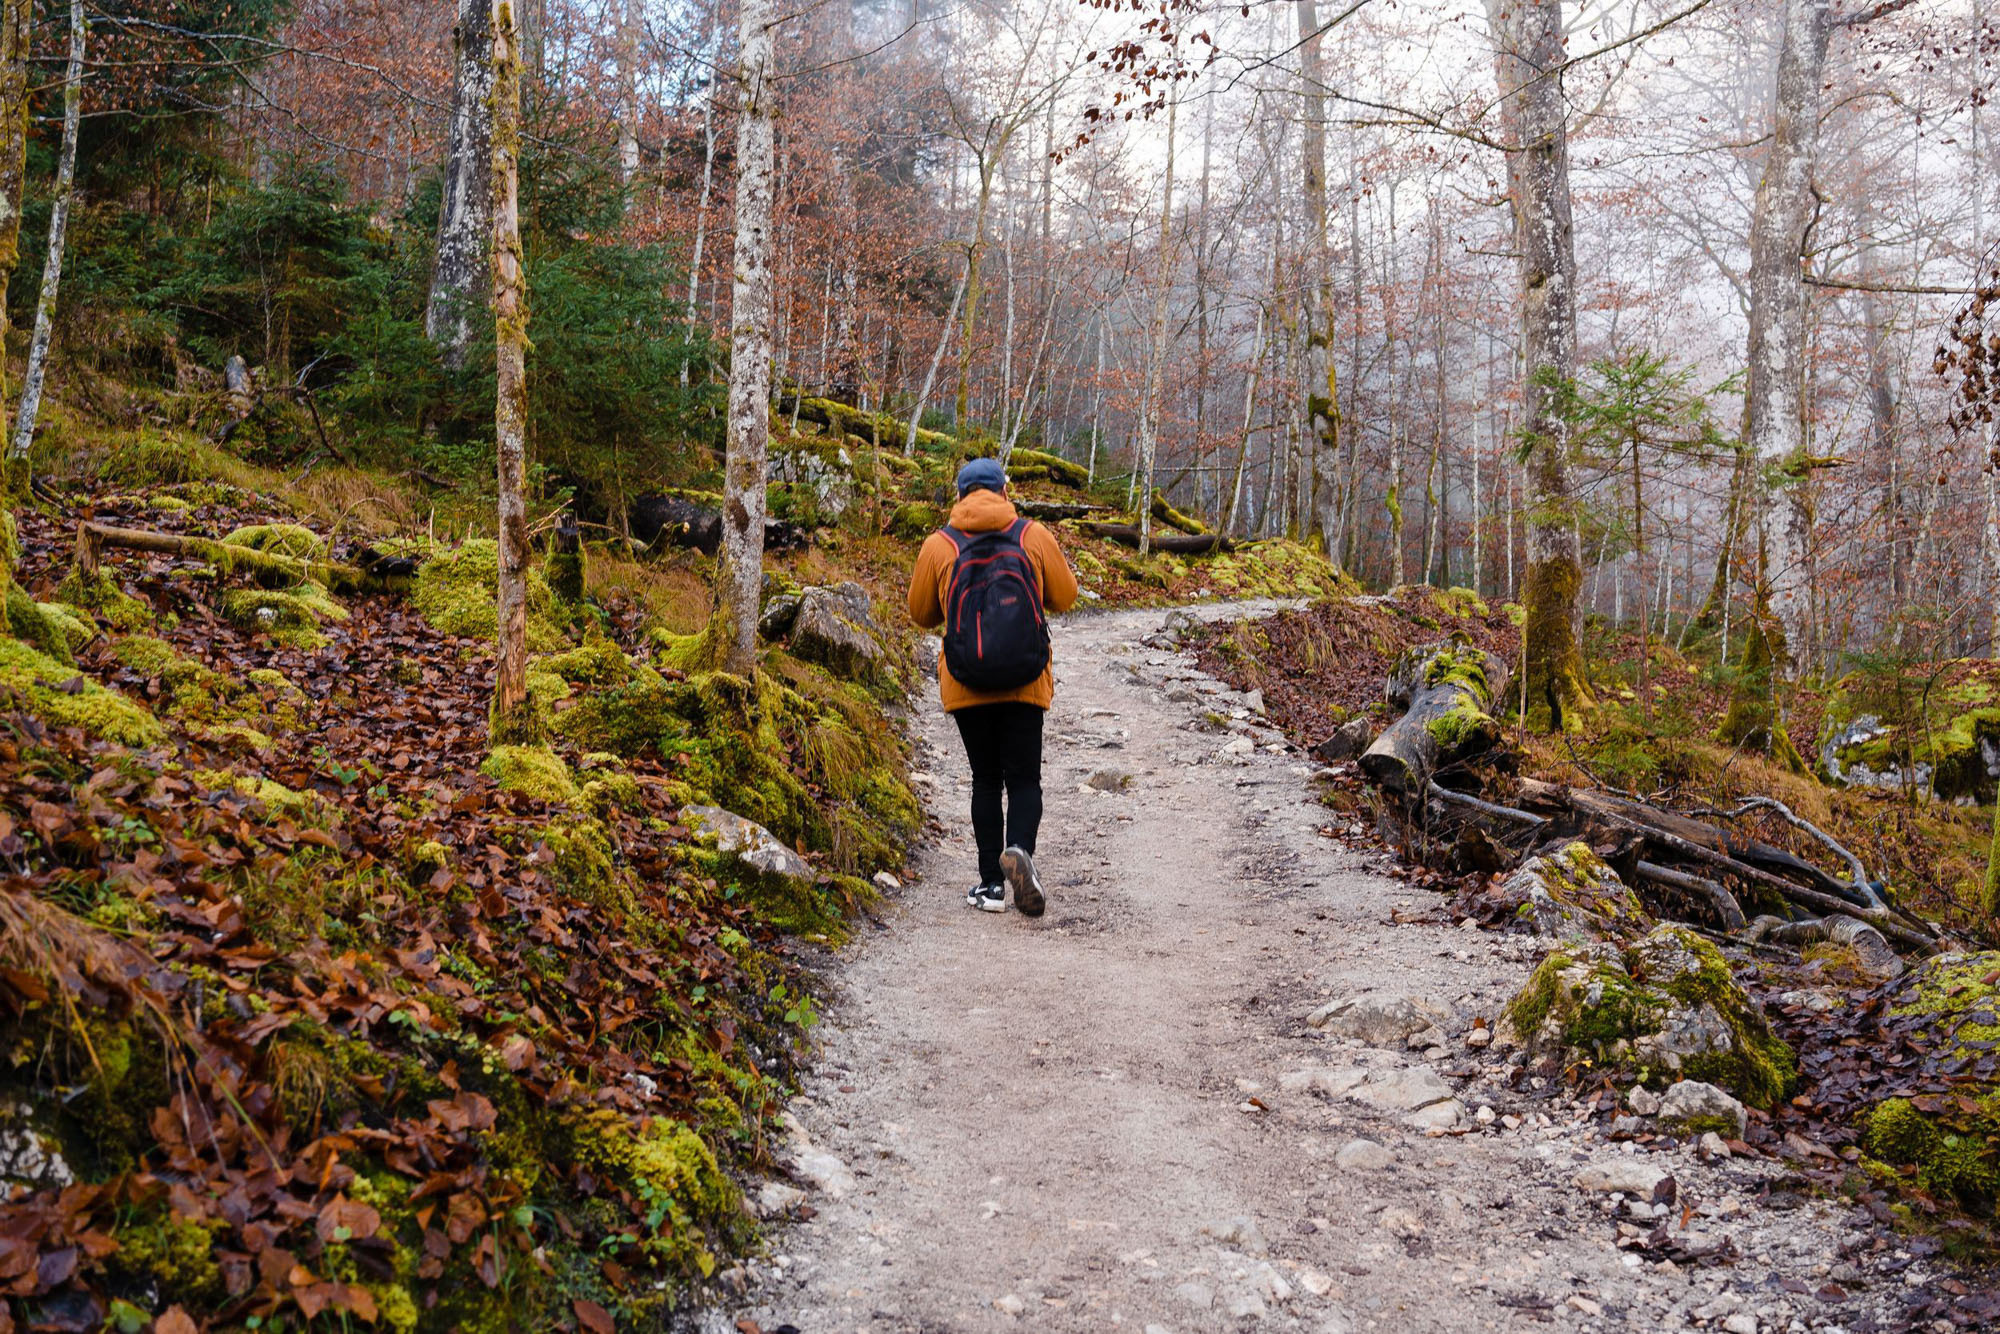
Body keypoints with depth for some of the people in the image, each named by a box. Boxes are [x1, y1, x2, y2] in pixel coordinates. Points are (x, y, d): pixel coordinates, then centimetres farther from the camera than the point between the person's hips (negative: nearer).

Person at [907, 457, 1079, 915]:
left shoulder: (939, 545, 0)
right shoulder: (1034, 536, 1)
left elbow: (921, 612, 9)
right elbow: (1065, 597, 10)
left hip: (965, 686, 1)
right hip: (1025, 684, 0)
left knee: (986, 781, 11)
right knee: (1024, 778, 6)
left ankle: (992, 883, 9)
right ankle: (1019, 849, -21)